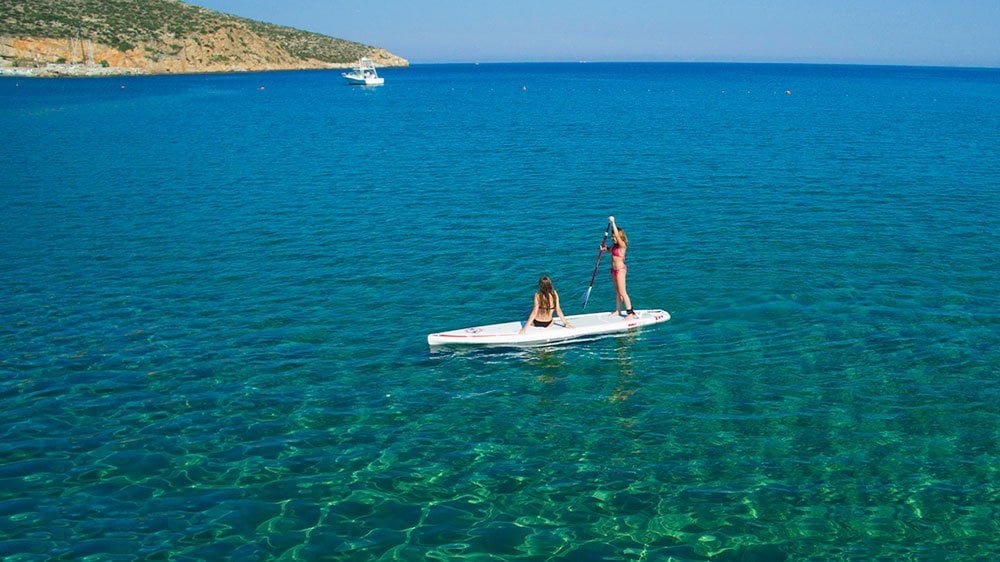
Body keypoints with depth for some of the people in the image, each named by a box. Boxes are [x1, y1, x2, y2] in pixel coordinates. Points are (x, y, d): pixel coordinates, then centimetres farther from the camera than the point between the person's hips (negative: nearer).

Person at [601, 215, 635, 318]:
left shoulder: (622, 245, -19)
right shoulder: (615, 245, 6)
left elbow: (617, 235, -34)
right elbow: (610, 250, 27)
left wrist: (613, 222, -32)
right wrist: (605, 248, 4)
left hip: (620, 269, -9)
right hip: (614, 269, 9)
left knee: (622, 292, -6)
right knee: (617, 291, 17)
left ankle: (630, 312, -2)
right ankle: (618, 310, 27)